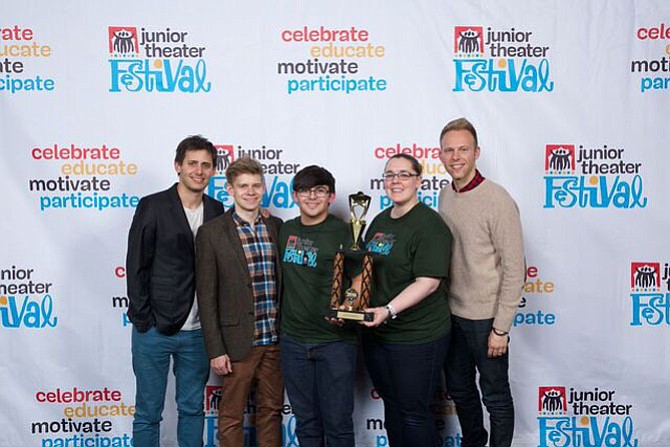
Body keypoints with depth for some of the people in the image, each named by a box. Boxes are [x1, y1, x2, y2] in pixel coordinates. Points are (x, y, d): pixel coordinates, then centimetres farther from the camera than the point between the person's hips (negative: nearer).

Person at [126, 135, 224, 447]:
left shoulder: (216, 211, 5)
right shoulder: (153, 206, -6)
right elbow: (136, 266, -7)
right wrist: (143, 320, -8)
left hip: (197, 330, 4)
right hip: (154, 328, -3)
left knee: (193, 409, 15)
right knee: (148, 412, 9)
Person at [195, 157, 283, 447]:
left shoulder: (276, 227, 7)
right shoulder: (211, 232, -6)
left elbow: (284, 280, 11)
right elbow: (206, 295, -6)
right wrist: (216, 349, -10)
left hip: (275, 340, 4)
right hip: (238, 342, -4)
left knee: (271, 410, 16)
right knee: (231, 416, 9)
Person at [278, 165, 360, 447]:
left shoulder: (343, 233, -7)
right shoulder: (286, 231, 8)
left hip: (336, 341, -4)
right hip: (293, 340, 4)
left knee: (337, 422, 4)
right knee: (306, 421, 15)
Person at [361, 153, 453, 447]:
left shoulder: (429, 224, -14)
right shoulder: (379, 222, 11)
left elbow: (428, 282, -21)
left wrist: (388, 310, -29)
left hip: (417, 338, -7)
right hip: (376, 334, 7)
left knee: (414, 413, 4)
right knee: (391, 405, 19)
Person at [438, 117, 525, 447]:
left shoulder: (498, 201, -18)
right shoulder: (445, 195, 4)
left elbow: (514, 269, -16)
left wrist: (501, 328, -15)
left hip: (484, 317, -7)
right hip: (451, 312, 7)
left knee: (495, 396, 10)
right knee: (459, 390, 21)